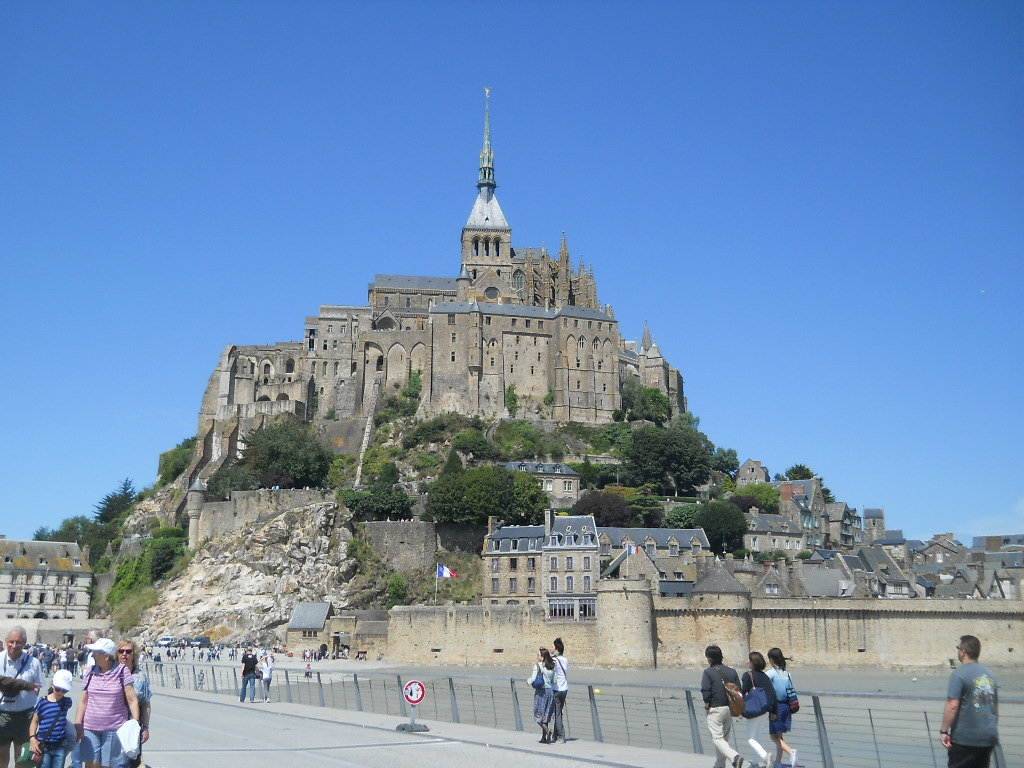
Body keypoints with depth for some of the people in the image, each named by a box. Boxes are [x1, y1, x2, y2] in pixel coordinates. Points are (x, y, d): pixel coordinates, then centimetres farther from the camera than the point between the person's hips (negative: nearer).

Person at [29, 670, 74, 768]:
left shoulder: (67, 702, 2)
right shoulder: (43, 702, -6)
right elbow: (34, 722, 0)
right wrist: (32, 738, -11)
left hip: (60, 746, 2)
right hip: (43, 746, -2)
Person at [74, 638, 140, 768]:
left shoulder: (122, 672, -3)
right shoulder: (91, 672, 8)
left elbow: (132, 700, -4)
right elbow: (83, 702, 11)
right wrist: (77, 725, 4)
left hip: (114, 728, -3)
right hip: (90, 728, 3)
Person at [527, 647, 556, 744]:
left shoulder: (538, 666, -11)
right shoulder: (551, 666, 6)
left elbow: (533, 679, -14)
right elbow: (553, 681, 7)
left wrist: (528, 679, 6)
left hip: (541, 692, -6)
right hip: (550, 691, 6)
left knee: (539, 715, 1)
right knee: (545, 716, 12)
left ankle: (548, 732, -19)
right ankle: (543, 737, 13)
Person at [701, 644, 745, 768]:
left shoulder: (708, 672, -9)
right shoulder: (732, 671, 7)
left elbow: (706, 692, -16)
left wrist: (707, 706, -2)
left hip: (715, 710, -6)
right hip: (729, 709, 6)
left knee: (717, 738, -4)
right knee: (724, 737, 19)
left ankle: (734, 757, -27)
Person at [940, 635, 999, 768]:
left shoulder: (959, 674, -12)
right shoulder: (990, 675, 10)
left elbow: (952, 706, -19)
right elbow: (996, 709, 18)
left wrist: (944, 731, -14)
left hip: (965, 739, -6)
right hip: (989, 738, 6)